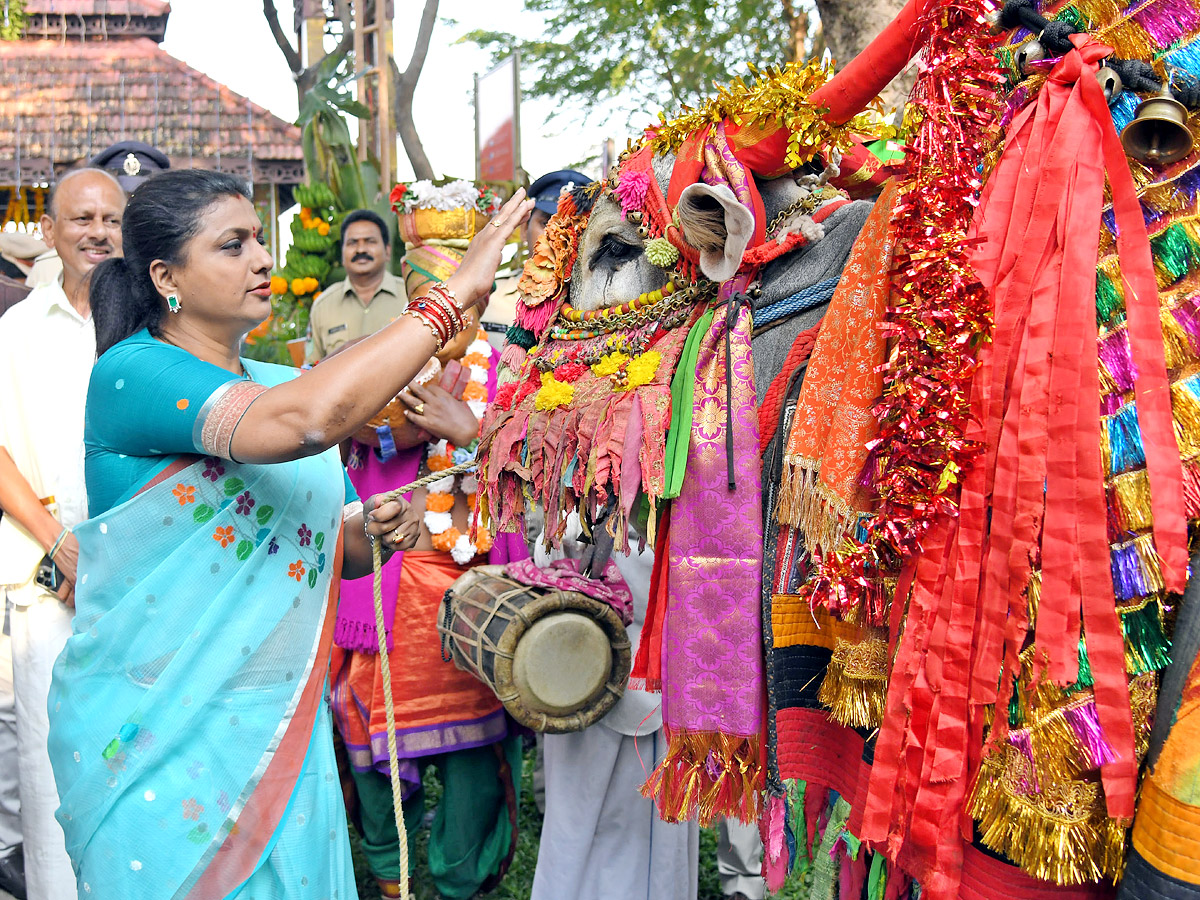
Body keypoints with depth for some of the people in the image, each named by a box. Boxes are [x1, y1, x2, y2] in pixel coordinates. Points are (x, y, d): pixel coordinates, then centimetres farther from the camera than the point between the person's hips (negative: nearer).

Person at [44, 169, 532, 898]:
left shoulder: (283, 384, 9)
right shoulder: (133, 372, -14)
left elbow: (339, 548, 16)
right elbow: (305, 421, -33)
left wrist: (375, 532, -8)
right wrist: (456, 293, -30)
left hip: (283, 726, 6)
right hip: (159, 733, -6)